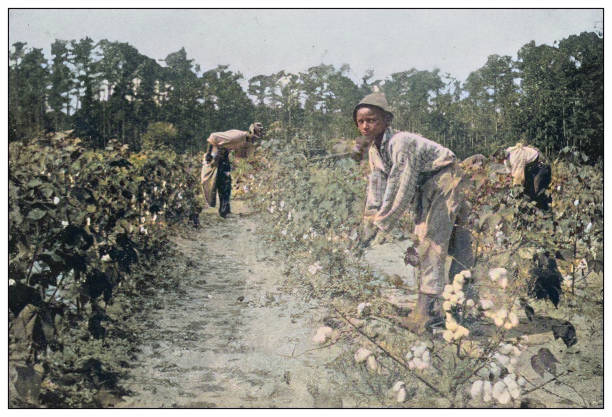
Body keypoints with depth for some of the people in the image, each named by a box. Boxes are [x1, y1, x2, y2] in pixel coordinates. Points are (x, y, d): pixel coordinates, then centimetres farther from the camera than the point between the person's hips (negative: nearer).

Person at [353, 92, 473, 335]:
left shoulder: (401, 142, -26)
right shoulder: (374, 151, 2)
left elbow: (404, 188, -30)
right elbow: (376, 189, 4)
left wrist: (382, 223, -27)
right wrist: (368, 226, -2)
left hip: (444, 180, -9)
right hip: (424, 188, 9)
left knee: (432, 240, -18)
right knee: (422, 238, 9)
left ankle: (429, 308, -22)